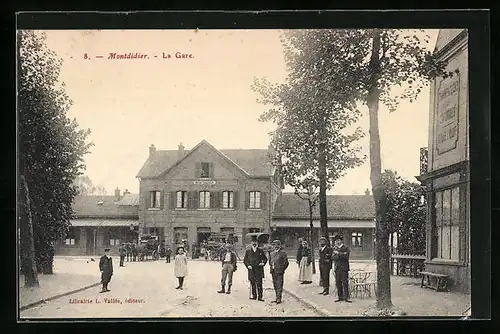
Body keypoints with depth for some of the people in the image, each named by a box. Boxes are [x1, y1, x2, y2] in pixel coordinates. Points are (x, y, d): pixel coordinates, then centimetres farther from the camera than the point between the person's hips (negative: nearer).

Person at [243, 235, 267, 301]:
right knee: (252, 283, 4)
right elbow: (245, 260, 11)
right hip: (251, 270, 1)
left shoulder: (260, 251, 9)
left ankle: (260, 296, -6)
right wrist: (248, 265, -4)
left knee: (259, 283, -7)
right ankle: (254, 295, 13)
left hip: (259, 270, -1)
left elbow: (265, 258, 15)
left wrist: (263, 263, -5)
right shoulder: (248, 251, 10)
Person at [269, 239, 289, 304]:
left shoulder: (282, 253, -4)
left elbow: (286, 263, -5)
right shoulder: (272, 253, 16)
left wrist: (282, 269, -6)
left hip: (279, 272, -7)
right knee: (275, 286, 10)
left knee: (279, 285, -9)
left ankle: (279, 299, -11)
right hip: (273, 272, 7)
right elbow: (270, 261, 28)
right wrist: (271, 267, 13)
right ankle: (277, 298, 17)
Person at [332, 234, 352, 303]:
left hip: (344, 268, -5)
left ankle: (346, 297, -6)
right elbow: (333, 257, 1)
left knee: (345, 283, -8)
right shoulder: (335, 249, 15)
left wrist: (338, 253, -9)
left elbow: (346, 256, -14)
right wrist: (341, 255, -10)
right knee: (338, 283, 5)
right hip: (337, 268, 5)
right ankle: (340, 297, 12)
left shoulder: (346, 248, 1)